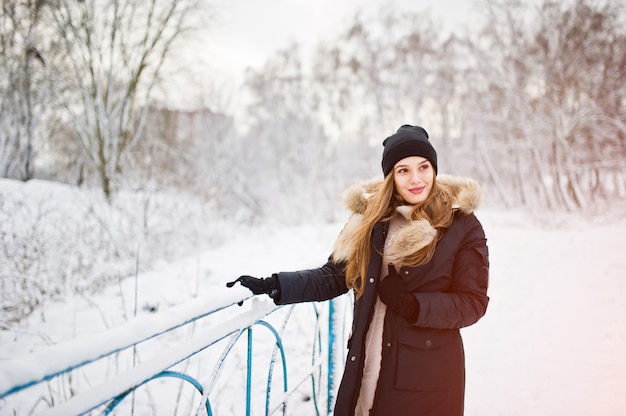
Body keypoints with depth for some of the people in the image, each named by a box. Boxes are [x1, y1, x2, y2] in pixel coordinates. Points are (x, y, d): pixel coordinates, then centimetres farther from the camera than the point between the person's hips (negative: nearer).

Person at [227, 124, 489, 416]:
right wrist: (270, 286, -2)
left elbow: (472, 302, -6)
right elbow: (333, 277, 8)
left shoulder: (462, 225, -6)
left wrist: (411, 305, -19)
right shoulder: (371, 218, 3)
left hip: (429, 375, -3)